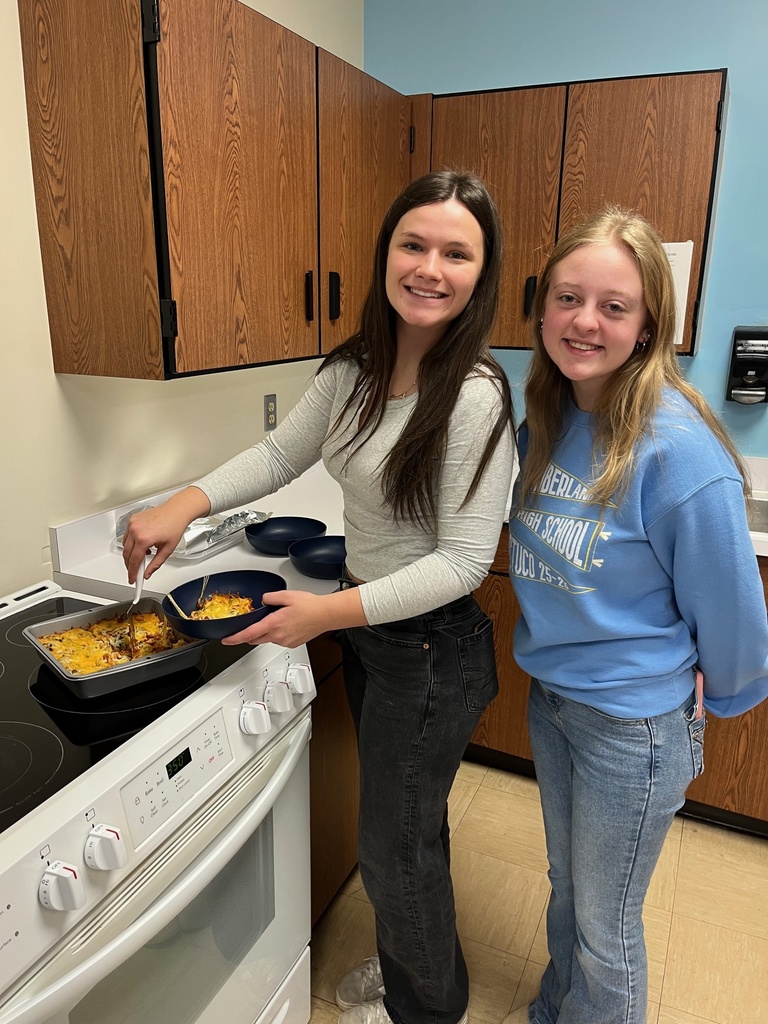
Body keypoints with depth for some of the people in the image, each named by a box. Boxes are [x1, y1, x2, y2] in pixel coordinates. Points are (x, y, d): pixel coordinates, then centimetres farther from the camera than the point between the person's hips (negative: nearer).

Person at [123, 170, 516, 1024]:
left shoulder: (477, 396, -24)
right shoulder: (352, 369, -1)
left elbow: (463, 561, -23)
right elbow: (281, 452, 7)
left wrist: (333, 613, -26)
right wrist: (186, 503, -7)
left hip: (430, 649, -7)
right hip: (366, 632, 7)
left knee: (395, 844, 13)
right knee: (406, 824, 28)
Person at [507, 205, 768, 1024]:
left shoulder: (677, 447, -26)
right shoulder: (545, 419, -4)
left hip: (634, 721, -7)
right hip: (549, 693, 7)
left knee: (604, 932, 16)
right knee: (566, 884, 29)